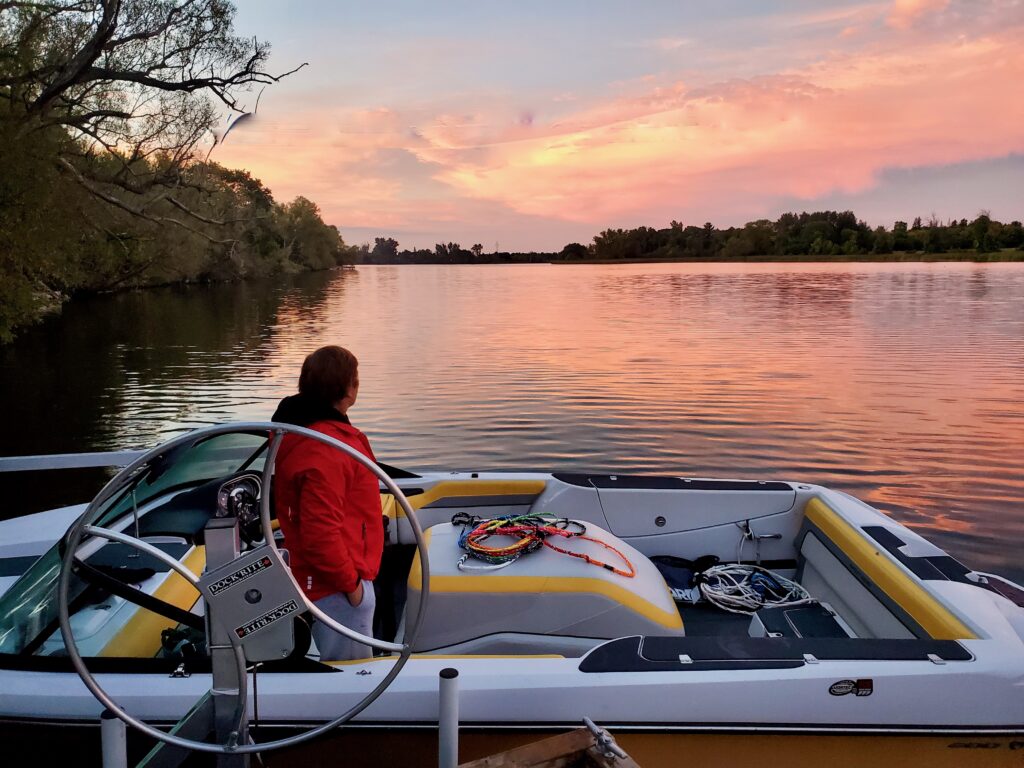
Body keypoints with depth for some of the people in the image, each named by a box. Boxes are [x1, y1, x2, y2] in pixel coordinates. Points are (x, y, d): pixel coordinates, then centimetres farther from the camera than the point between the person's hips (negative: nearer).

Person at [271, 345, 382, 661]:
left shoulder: (303, 427, 4)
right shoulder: (323, 451, -29)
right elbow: (320, 532, -30)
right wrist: (350, 582, -17)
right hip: (336, 587, -10)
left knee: (342, 669, 26)